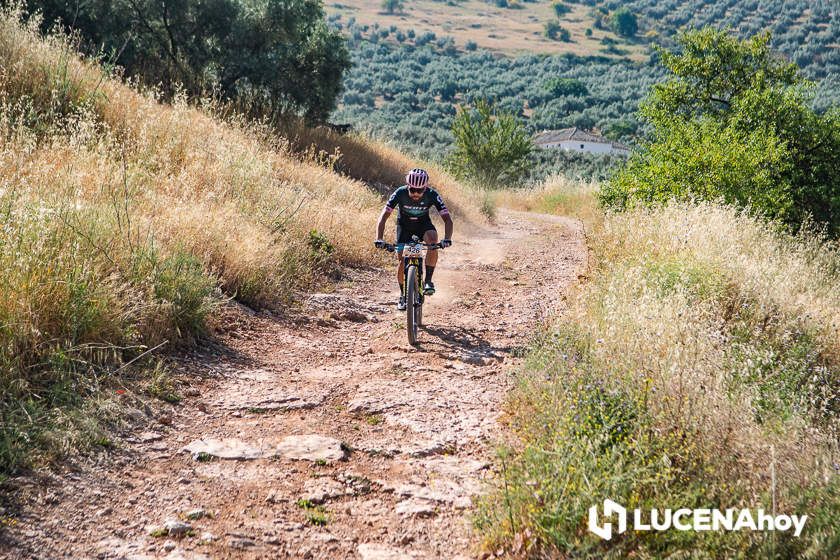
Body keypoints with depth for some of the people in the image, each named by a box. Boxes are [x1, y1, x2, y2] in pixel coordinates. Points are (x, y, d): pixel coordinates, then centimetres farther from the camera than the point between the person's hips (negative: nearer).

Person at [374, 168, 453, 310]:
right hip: (404, 225, 0)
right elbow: (383, 216, -31)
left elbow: (447, 219, -30)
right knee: (403, 261, -10)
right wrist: (379, 239, -45)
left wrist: (447, 239, -48)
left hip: (424, 224, 0)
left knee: (433, 240, -32)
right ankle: (403, 295, 13)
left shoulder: (432, 195, -29)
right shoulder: (400, 193, -30)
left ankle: (428, 281, -19)